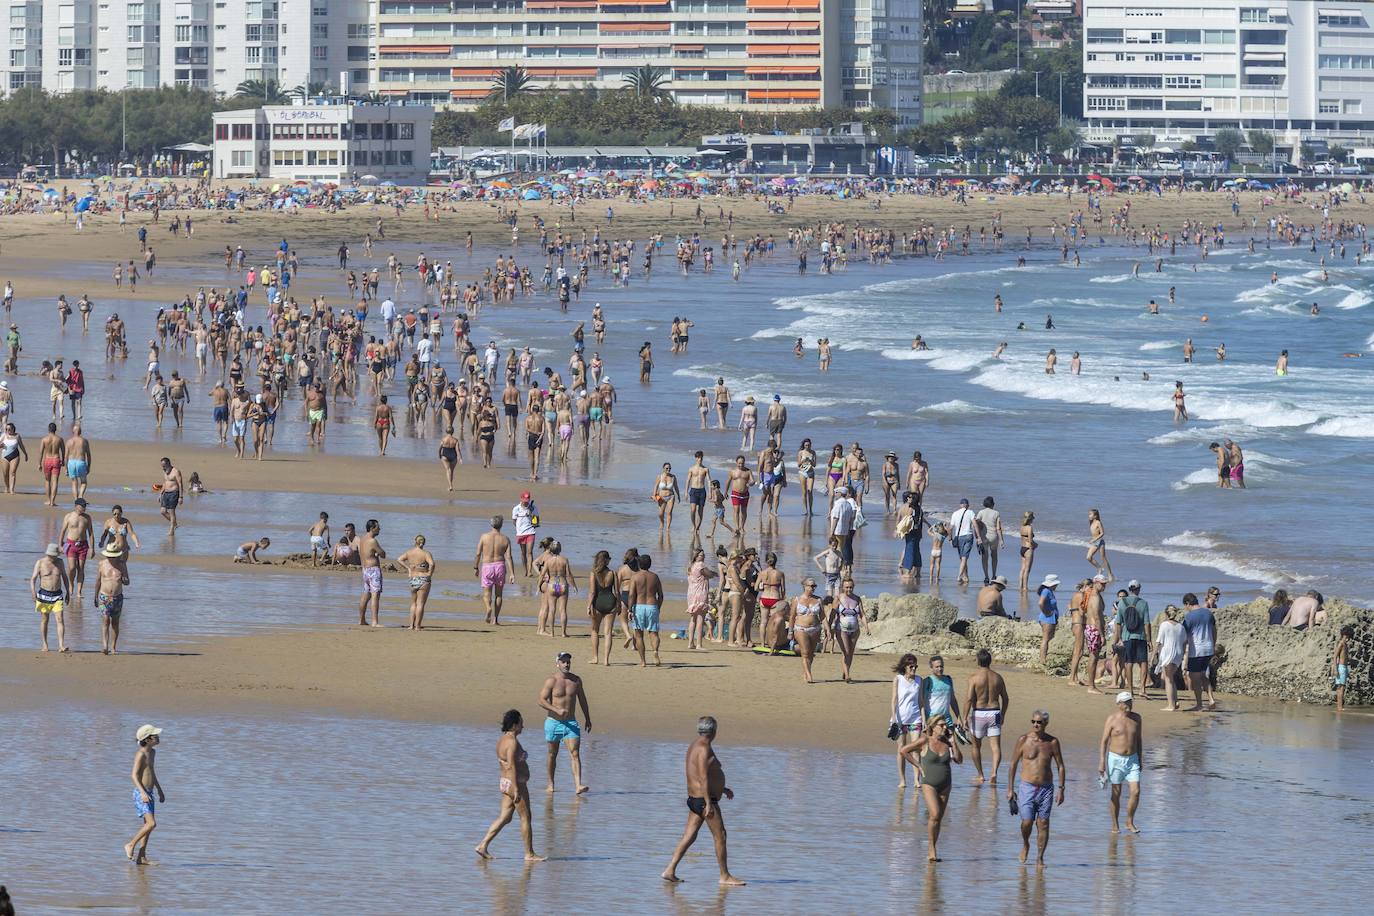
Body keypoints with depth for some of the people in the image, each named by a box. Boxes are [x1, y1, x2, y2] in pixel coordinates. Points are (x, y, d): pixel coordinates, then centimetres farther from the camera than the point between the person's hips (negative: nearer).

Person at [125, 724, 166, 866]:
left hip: (149, 794, 9)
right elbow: (134, 775, -19)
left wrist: (160, 791, 28)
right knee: (151, 823, -17)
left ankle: (141, 858, 10)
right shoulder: (141, 754, -14)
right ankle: (131, 845, -3)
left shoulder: (152, 752, 14)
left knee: (148, 825, 7)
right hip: (141, 793, -9)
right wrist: (143, 793, -28)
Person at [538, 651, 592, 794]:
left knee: (575, 754, -12)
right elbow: (542, 700, -16)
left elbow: (582, 700, 19)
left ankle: (578, 785, -23)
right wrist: (557, 710, -28)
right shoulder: (551, 681, -8)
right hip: (553, 722, -2)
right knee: (552, 754, 12)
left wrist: (587, 718, 23)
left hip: (571, 723, 2)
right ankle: (551, 784, 28)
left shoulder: (576, 680, 6)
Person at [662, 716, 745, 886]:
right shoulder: (704, 749, -17)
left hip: (694, 799, 10)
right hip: (704, 799, -10)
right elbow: (703, 778, -23)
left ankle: (670, 871, 3)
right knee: (720, 836, -3)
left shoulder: (694, 747, 15)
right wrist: (709, 804, -26)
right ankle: (725, 877, 1)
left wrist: (722, 789, 33)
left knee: (689, 837, 9)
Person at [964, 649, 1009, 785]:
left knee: (976, 746, 15)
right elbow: (1005, 699, 11)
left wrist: (965, 718, -11)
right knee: (996, 745, -1)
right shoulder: (997, 677, 4)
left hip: (979, 713, -2)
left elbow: (969, 698, -15)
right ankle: (994, 772, -21)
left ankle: (980, 776, 23)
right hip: (994, 712, 2)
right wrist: (1002, 715, 25)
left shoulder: (974, 677, -9)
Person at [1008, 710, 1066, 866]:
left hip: (1046, 788, 1)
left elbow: (1060, 766, 9)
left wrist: (1061, 789, 3)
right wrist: (1010, 789, 1)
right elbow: (1013, 764, 4)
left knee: (1043, 824, -1)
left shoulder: (1052, 742, 1)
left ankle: (1040, 858, 7)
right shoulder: (1023, 740, -2)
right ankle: (1025, 845, 21)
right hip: (1027, 787, -1)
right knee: (1027, 822, -10)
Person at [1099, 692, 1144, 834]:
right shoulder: (1112, 719, -6)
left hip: (1132, 759, 3)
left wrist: (1139, 760, 15)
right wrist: (1101, 763, -11)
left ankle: (1129, 822, 10)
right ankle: (1115, 825, 13)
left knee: (1136, 791, -7)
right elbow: (1104, 741, -6)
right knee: (1116, 793, 3)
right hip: (1116, 759, -3)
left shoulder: (1136, 718, 5)